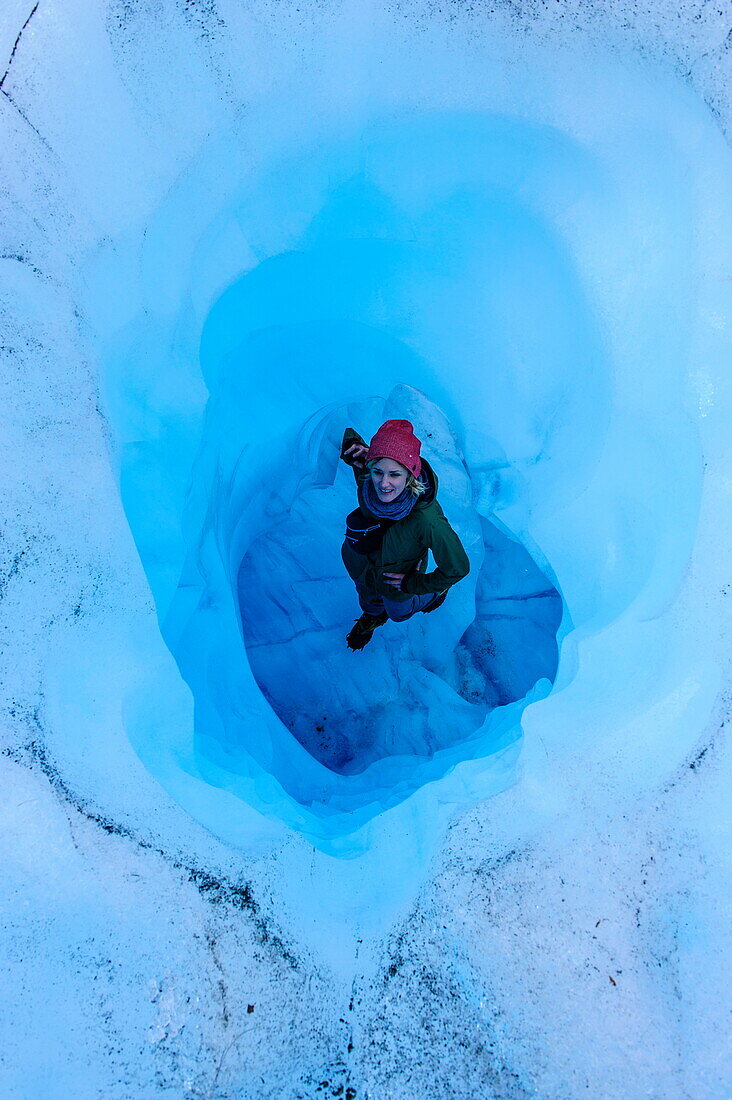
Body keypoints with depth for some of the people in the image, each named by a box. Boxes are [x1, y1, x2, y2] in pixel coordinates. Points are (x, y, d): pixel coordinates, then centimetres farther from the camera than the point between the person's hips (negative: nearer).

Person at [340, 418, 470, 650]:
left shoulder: (427, 520, -46)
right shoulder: (365, 473, -33)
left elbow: (458, 568, -31)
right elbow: (348, 435, -11)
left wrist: (414, 583, -18)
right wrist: (353, 446, -34)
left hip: (395, 582, -3)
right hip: (358, 562, 4)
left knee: (399, 612, 33)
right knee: (367, 597, 38)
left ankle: (435, 594, 63)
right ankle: (372, 617, 73)